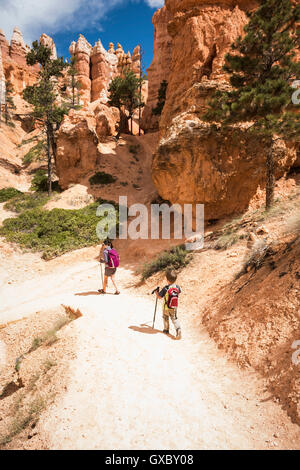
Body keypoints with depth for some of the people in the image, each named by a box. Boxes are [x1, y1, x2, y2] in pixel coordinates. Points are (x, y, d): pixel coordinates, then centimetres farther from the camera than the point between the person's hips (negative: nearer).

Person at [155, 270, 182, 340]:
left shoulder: (165, 289, -23)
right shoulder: (177, 287, -12)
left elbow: (159, 297, -13)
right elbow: (179, 294, 9)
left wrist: (157, 292, 5)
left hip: (166, 307, -2)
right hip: (174, 307, 2)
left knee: (165, 318, 22)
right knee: (174, 319, 13)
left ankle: (166, 329, 35)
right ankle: (178, 329, -9)